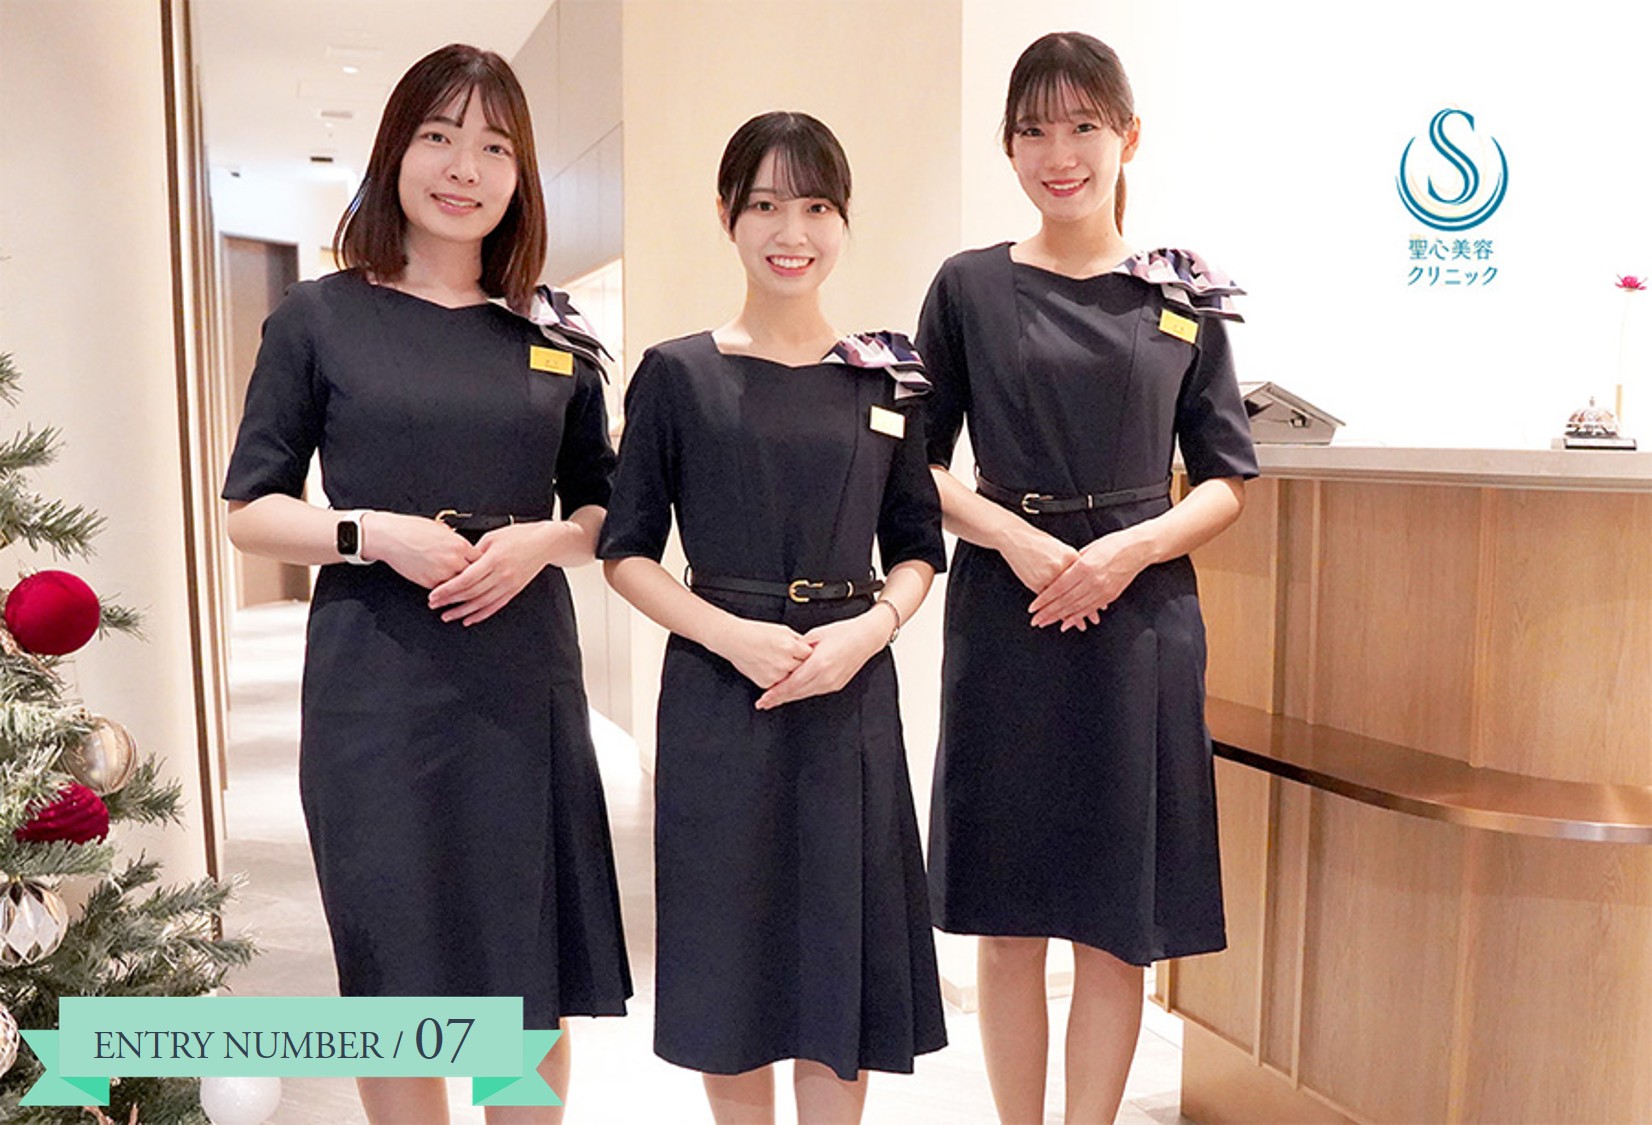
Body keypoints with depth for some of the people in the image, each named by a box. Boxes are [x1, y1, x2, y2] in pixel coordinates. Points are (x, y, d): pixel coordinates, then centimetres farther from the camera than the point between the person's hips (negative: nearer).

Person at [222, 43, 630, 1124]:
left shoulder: (554, 334, 8)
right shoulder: (320, 318, 2)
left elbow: (604, 513, 12)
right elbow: (250, 509, 2)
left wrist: (541, 541, -9)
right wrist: (375, 532, -15)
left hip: (525, 680, 2)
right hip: (377, 686, -2)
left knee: (536, 984, 11)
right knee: (402, 975, 9)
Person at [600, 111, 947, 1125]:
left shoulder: (887, 378, 6)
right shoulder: (678, 374, 0)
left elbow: (918, 548, 9)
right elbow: (628, 551, -1)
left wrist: (869, 629, -11)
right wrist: (732, 633, -15)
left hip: (852, 694, 2)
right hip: (719, 692, -1)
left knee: (842, 945, 10)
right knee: (732, 952, 10)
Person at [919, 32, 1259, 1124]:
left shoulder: (1183, 298, 6)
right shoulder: (970, 287, 4)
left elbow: (1227, 482, 6)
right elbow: (919, 465, 4)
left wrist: (1128, 549, -11)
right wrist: (1015, 537, -13)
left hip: (1140, 623, 1)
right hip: (1006, 622, 0)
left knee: (1118, 924, 7)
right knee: (1009, 920, 7)